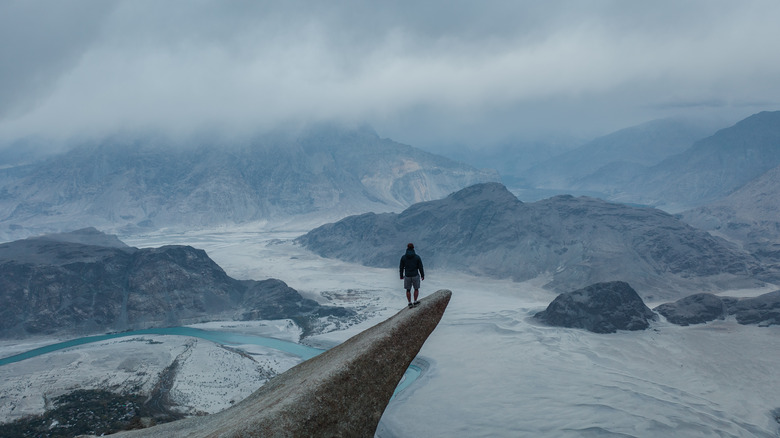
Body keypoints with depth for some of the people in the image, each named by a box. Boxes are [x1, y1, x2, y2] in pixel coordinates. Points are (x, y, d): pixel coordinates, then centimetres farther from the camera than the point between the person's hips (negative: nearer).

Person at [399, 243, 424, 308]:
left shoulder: (403, 257, -6)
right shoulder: (417, 257, -8)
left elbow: (401, 268, 1)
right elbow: (420, 267, -5)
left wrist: (401, 276, 15)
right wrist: (422, 275, 8)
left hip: (407, 276, 1)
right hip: (415, 276, -1)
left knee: (408, 290, 15)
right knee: (416, 289, 19)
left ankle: (410, 303, 13)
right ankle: (415, 302, 21)